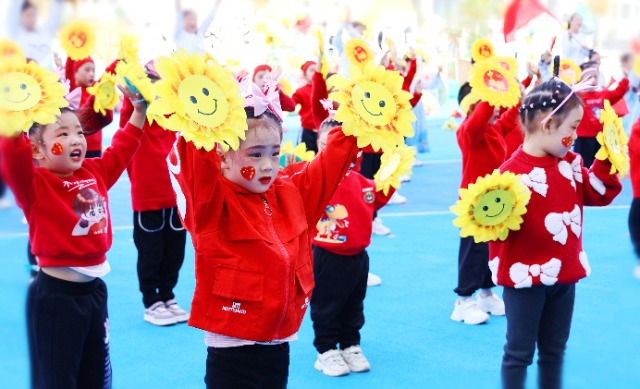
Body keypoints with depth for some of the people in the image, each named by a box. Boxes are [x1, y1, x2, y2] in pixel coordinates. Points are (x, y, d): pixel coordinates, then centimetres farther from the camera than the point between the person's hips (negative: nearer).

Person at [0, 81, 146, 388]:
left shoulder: (96, 173, 7)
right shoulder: (35, 182, -12)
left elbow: (124, 145, 20)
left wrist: (140, 106, 17)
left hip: (94, 288, 7)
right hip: (55, 295, -6)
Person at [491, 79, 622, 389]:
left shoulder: (570, 163, 4)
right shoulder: (513, 172, -19)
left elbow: (599, 194, 12)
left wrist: (606, 161, 1)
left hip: (565, 274, 7)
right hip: (526, 277, -7)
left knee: (554, 350, 17)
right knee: (520, 351, 3)